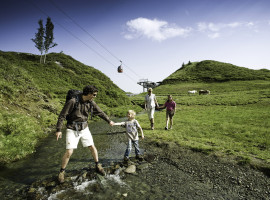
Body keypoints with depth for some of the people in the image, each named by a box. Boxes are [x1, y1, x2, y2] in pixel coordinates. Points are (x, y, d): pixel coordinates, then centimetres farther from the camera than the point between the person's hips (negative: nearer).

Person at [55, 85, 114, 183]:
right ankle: (62, 171, 21)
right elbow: (62, 115, -15)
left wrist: (109, 121, 20)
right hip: (72, 130, -4)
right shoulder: (73, 101, -22)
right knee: (69, 152, -6)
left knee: (92, 147, 7)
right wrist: (58, 130, -13)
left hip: (84, 129, 5)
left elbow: (100, 113, 10)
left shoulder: (91, 103, -5)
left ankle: (98, 166, 28)